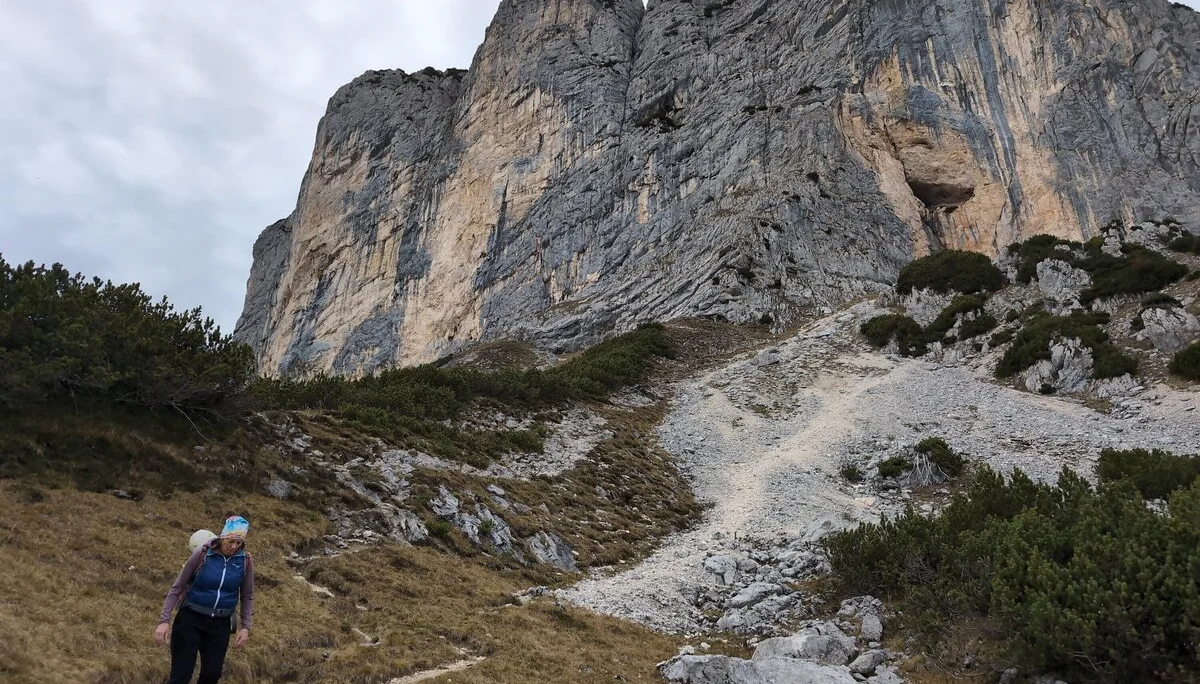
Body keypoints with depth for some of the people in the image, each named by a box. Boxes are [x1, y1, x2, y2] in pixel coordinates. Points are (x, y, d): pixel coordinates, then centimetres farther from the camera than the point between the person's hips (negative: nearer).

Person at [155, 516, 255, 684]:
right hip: (190, 618, -2)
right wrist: (164, 620, -12)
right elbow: (177, 588, -5)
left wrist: (246, 627, -2)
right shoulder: (202, 554, -13)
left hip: (220, 624, 2)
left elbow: (247, 597, 6)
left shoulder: (245, 561, -6)